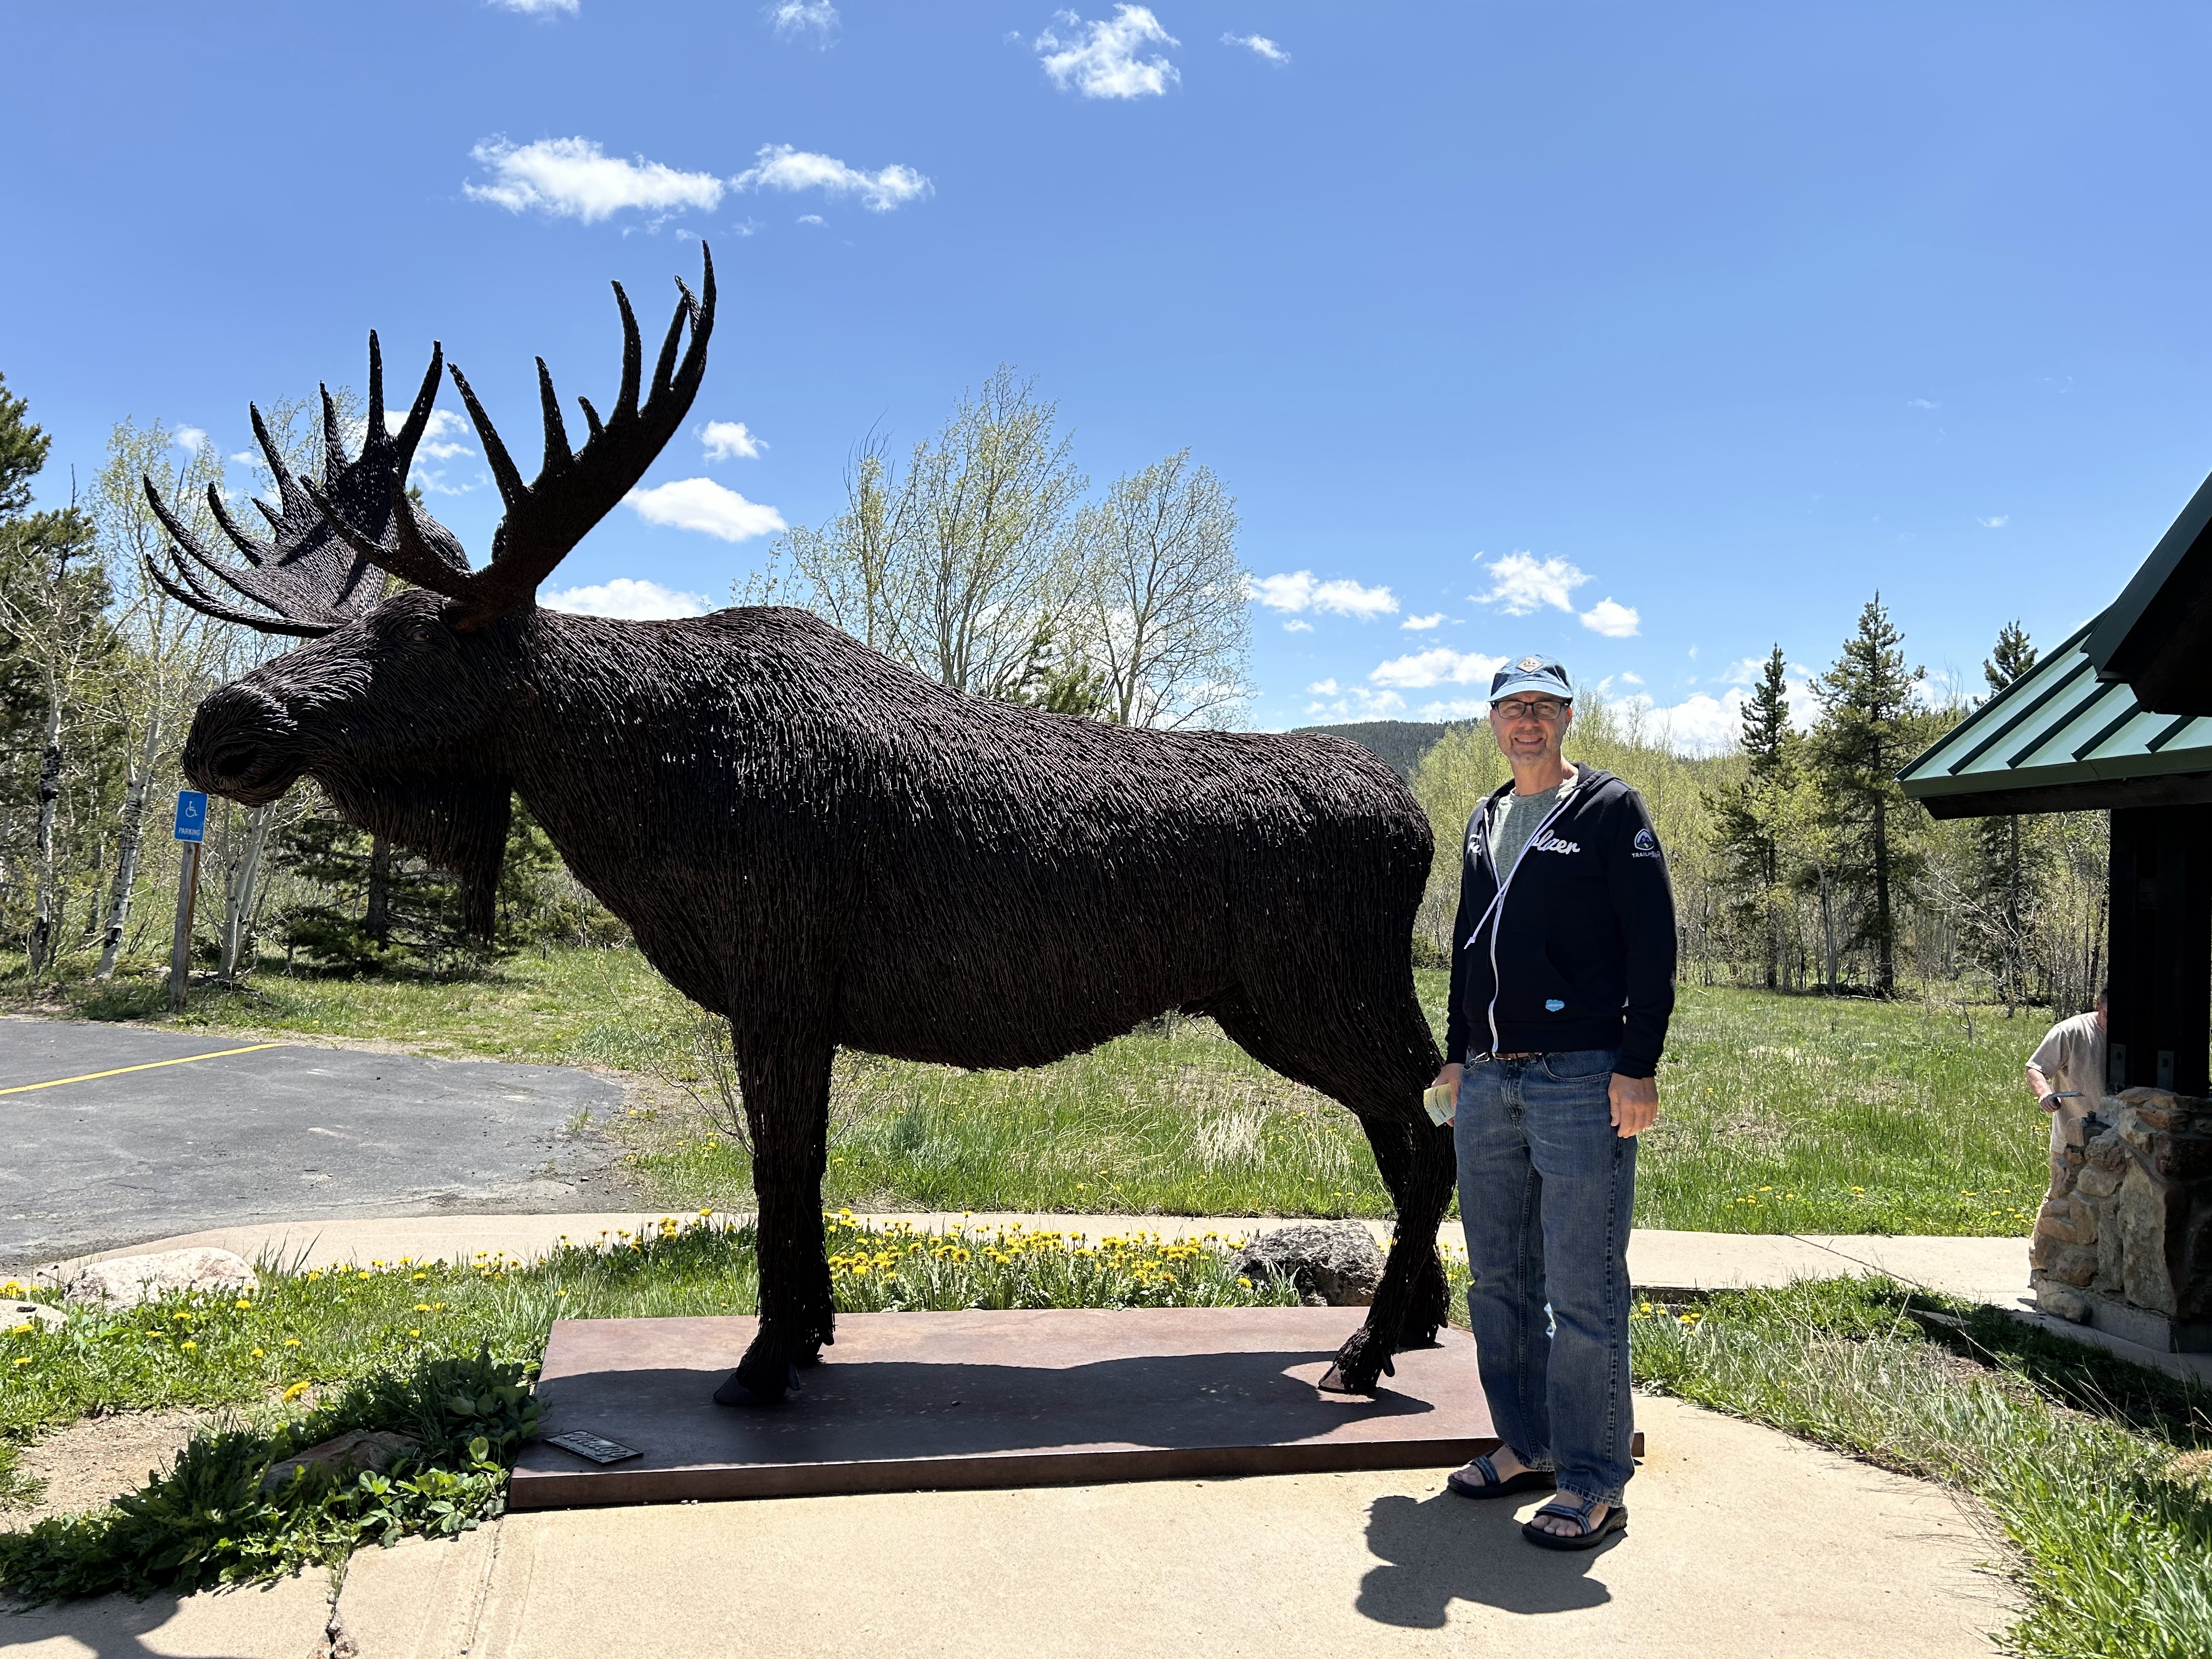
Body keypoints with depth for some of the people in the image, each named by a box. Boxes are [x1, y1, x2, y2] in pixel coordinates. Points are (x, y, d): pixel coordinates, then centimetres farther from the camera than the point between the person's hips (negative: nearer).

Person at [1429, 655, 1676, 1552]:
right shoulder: (1485, 821, 17)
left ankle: (1593, 1485, 7)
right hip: (1489, 1084, 7)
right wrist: (1456, 1053, 18)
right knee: (1499, 1281, 12)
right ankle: (1527, 1446, 27)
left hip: (1582, 1082, -6)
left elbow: (1653, 942, -7)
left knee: (1583, 1292, -3)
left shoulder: (1610, 810, -1)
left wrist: (1639, 1065, -14)